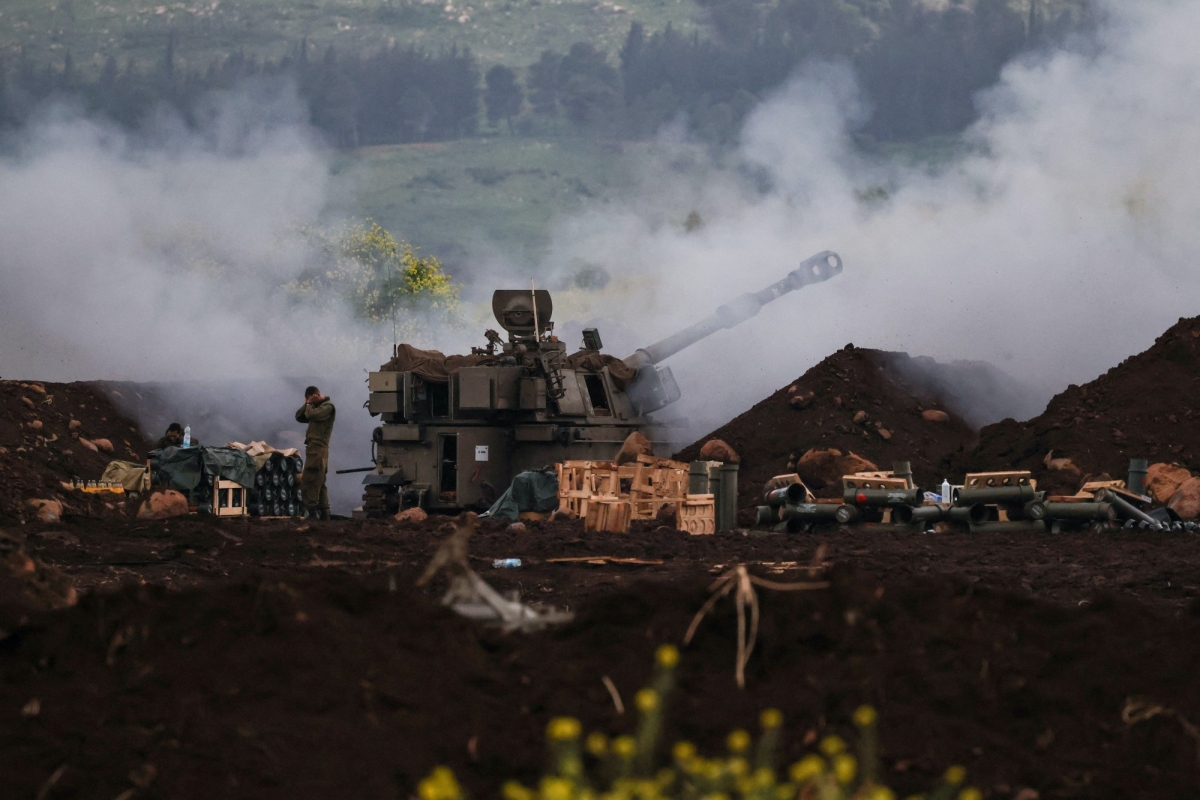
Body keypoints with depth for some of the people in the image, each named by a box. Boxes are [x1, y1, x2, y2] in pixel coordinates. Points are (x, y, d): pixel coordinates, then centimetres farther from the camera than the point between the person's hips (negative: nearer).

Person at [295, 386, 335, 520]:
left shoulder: (328, 407, -4)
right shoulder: (317, 407, 23)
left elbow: (311, 414, -19)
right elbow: (299, 417, 21)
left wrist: (309, 405, 1)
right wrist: (307, 405, 7)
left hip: (317, 449, -10)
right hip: (314, 448, 10)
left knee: (307, 482, -15)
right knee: (319, 483, 9)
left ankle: (312, 511, -21)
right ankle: (323, 512, 10)